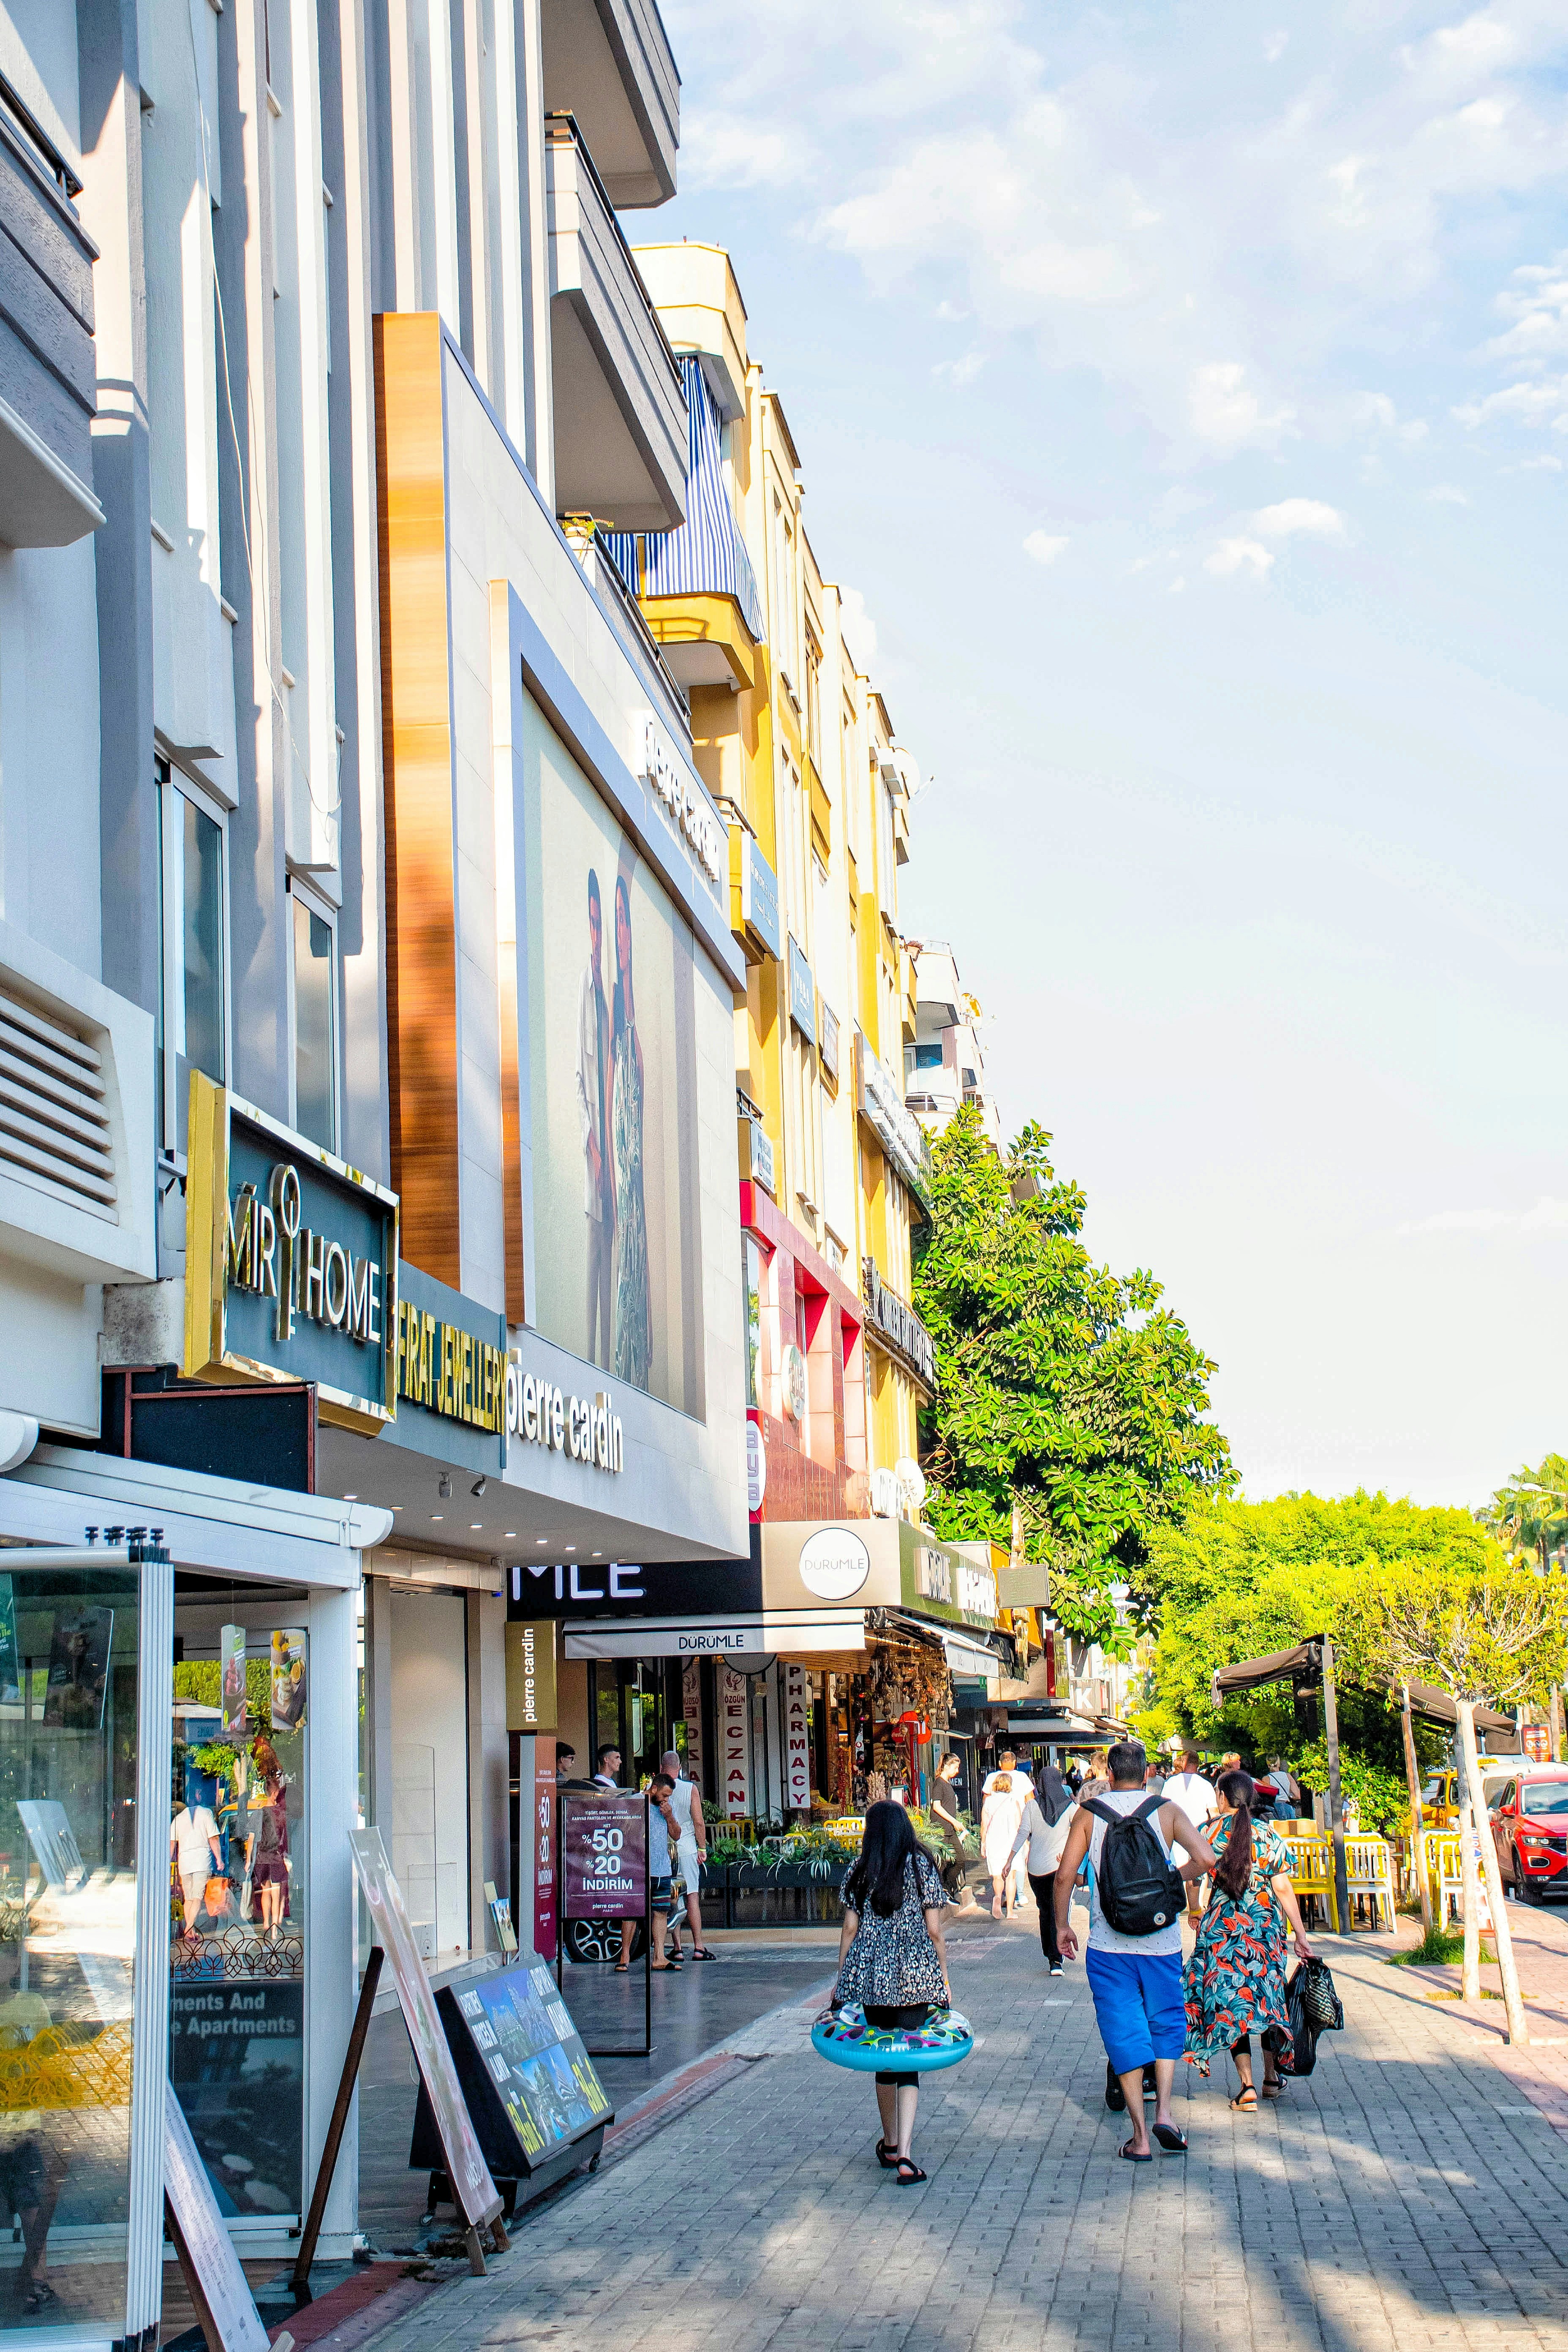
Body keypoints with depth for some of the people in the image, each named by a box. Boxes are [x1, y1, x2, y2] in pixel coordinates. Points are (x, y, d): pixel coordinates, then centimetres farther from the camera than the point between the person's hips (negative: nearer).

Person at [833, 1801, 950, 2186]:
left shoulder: (860, 1871, 3)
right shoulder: (923, 1867, 0)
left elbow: (850, 1929, 4)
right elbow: (935, 1931, -1)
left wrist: (841, 1980, 12)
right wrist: (944, 1979, 9)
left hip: (869, 1977, 2)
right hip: (915, 1979, -1)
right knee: (908, 2064, 0)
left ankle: (890, 2145, 29)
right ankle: (903, 2156, -14)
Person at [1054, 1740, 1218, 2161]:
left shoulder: (1089, 1813, 0)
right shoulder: (1166, 1810, 0)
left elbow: (1065, 1874, -4)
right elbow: (1206, 1857, -12)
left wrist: (1061, 1926, 8)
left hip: (1109, 1944, 0)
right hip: (1161, 1940, 1)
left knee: (1123, 2031, 5)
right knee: (1166, 2023, 18)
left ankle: (1140, 2137, 4)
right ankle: (1164, 2110, 2)